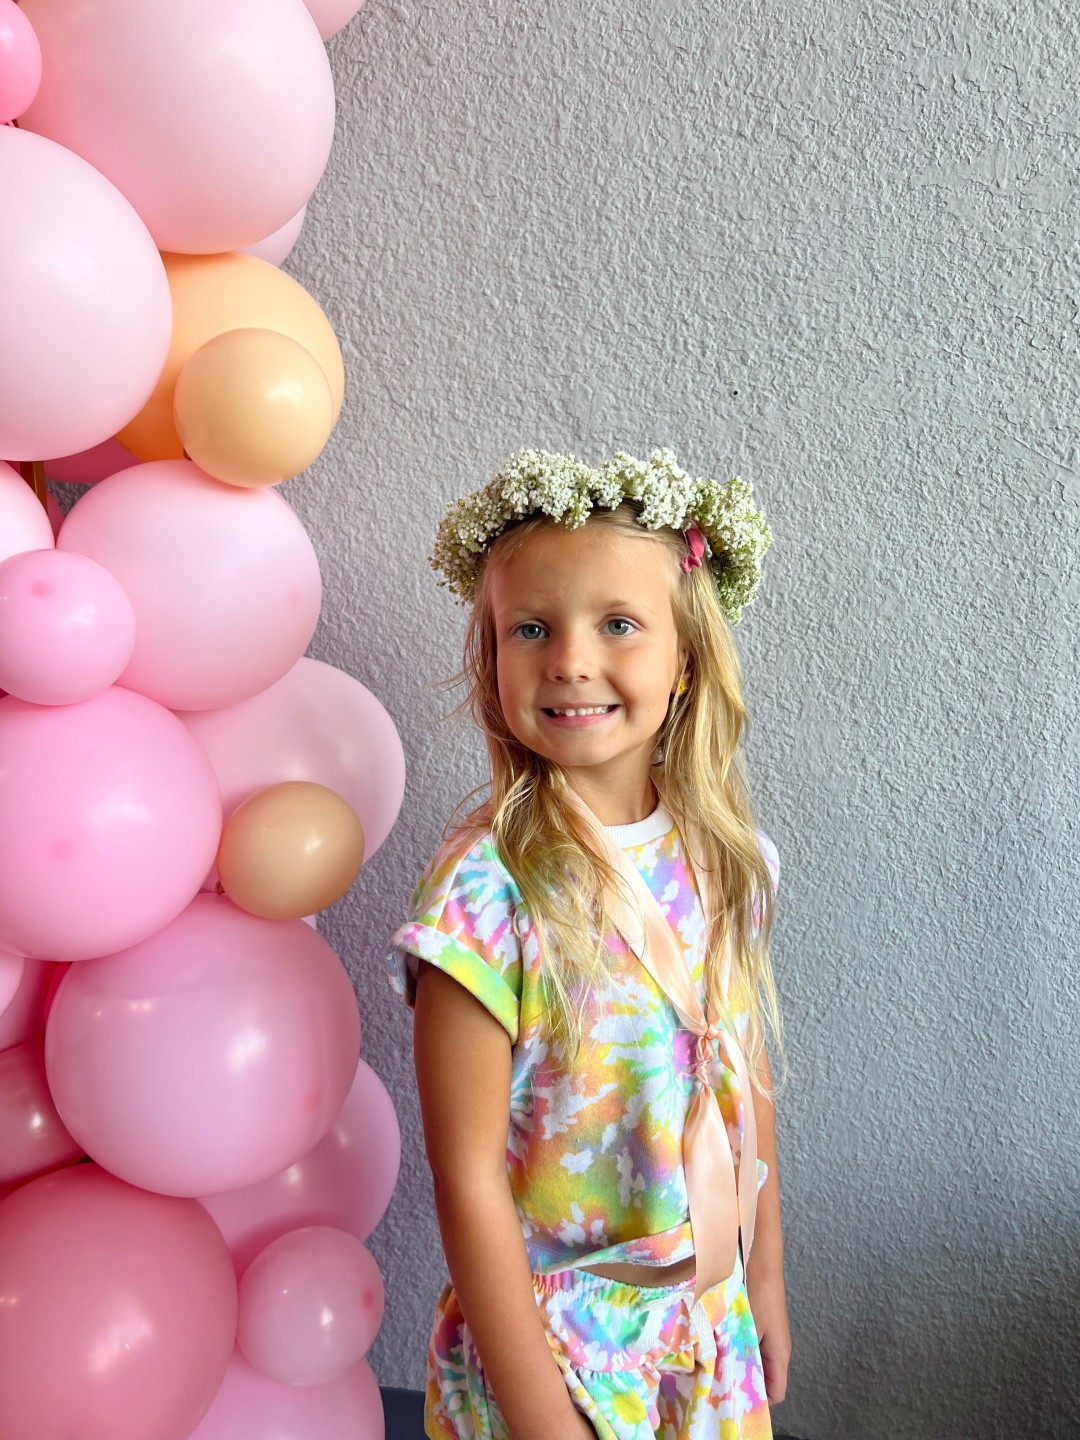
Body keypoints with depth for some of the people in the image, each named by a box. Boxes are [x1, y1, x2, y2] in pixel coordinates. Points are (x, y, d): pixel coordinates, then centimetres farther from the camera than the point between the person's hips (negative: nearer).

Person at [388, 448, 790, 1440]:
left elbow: (750, 1087, 2)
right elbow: (467, 1178, -19)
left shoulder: (725, 858, -8)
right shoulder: (486, 890, -24)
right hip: (547, 1331, -4)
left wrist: (767, 1281, 10)